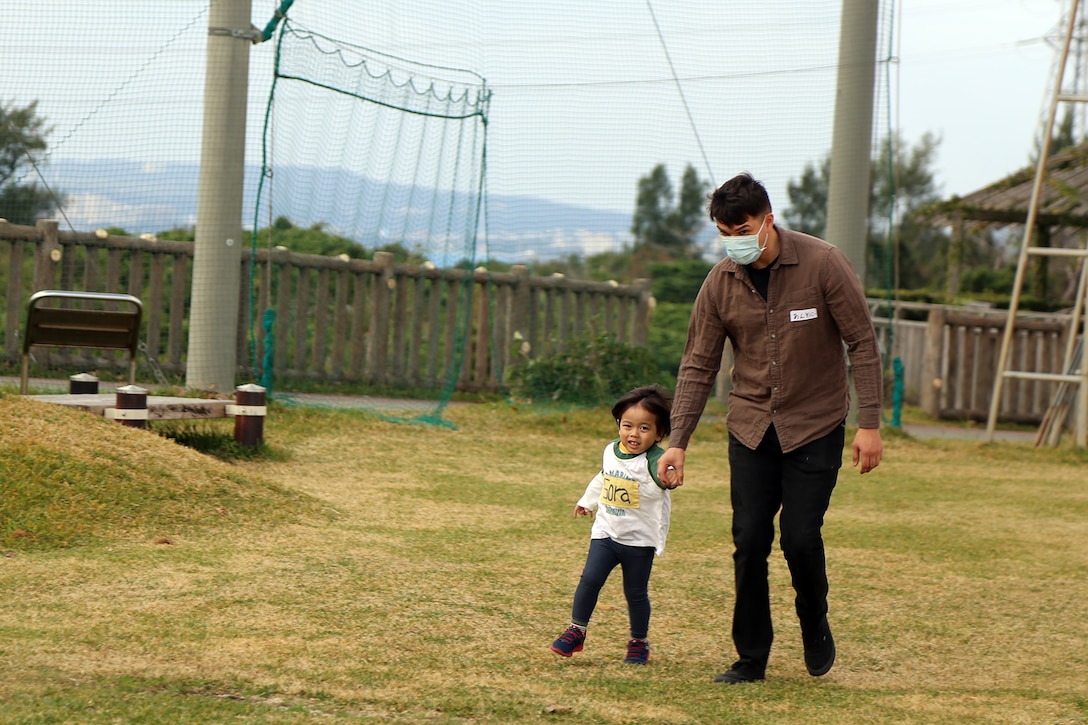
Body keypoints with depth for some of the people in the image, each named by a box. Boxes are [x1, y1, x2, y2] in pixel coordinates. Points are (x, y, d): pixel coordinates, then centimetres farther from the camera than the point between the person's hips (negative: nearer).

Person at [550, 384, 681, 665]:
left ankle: (639, 642, 24)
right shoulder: (611, 451, 0)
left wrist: (669, 479, -68)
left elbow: (665, 473, -44)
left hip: (640, 539, -4)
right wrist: (587, 501, 35)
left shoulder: (654, 460, -20)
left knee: (635, 592, 5)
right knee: (590, 578, -7)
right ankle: (576, 631, 8)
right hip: (606, 533, 4)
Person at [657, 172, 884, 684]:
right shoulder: (720, 283, -4)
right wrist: (677, 442, -5)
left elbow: (862, 344, -8)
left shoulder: (822, 265, -13)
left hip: (815, 427, -3)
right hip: (751, 427, 3)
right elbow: (698, 366, 2)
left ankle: (815, 625, 21)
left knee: (801, 538, -8)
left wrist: (869, 424, -13)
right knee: (749, 542, -1)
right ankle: (751, 657, 11)